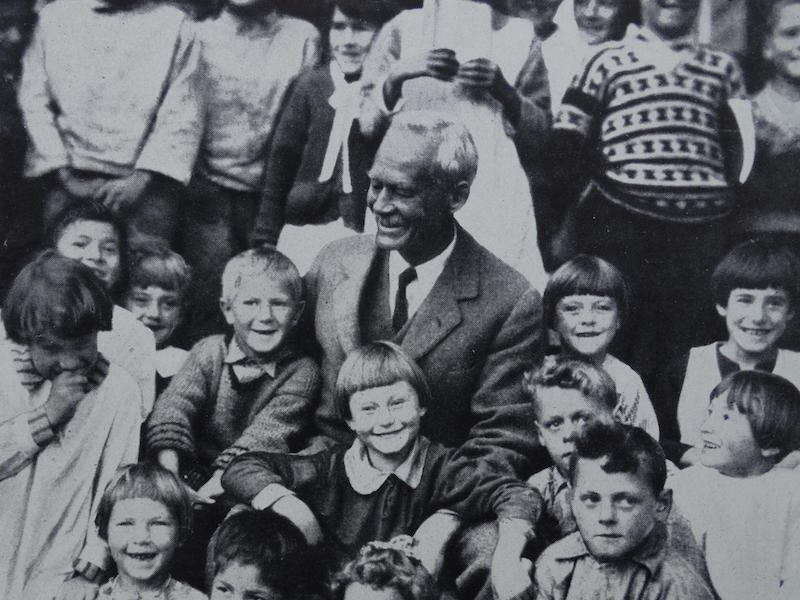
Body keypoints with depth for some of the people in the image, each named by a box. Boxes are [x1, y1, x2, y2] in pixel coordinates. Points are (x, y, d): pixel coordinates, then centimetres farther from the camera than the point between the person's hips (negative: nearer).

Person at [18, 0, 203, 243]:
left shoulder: (174, 24, 5)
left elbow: (182, 114, -1)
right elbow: (34, 100, 7)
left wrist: (143, 177, -11)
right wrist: (64, 173, -3)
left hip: (144, 184, -1)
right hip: (71, 183, 2)